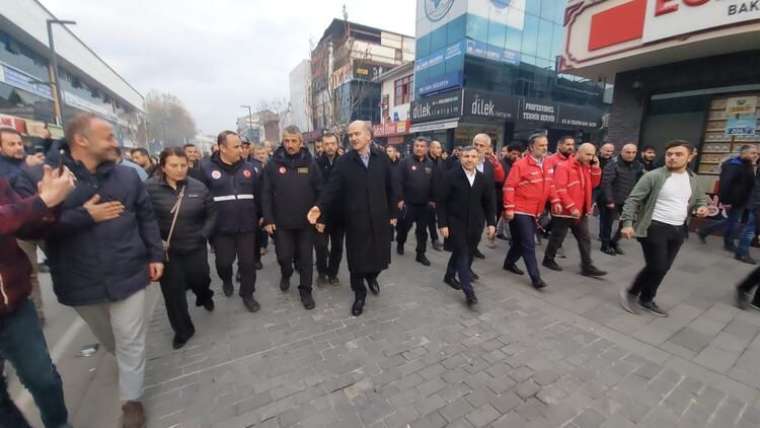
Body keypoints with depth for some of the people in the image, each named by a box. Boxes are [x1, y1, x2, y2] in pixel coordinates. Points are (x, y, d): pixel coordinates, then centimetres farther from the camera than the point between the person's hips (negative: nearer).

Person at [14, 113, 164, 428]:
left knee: (130, 344, 8)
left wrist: (156, 255, 0)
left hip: (128, 275, 0)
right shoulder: (38, 177, -7)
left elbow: (146, 218, 3)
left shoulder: (127, 175, 0)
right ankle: (126, 364, 55)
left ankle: (132, 400, 27)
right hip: (81, 282, 1)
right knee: (108, 341, 25)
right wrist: (84, 216, -20)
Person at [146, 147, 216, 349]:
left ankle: (204, 295, 49)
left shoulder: (198, 187, -4)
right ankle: (183, 330, 27)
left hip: (195, 247, 1)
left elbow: (211, 214, 3)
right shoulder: (150, 188, -10)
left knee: (199, 279, 10)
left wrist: (202, 235, -6)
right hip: (167, 249, -1)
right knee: (173, 291, 7)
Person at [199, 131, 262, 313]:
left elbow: (258, 194, 8)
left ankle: (247, 294, 25)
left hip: (247, 225, 2)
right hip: (221, 227, -1)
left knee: (248, 262, 7)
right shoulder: (207, 167, -6)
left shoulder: (248, 167, 4)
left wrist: (261, 216, 10)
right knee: (224, 261, 13)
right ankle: (227, 281, 46)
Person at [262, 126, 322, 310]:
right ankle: (286, 275, 43)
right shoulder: (273, 165, -2)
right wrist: (268, 219, -7)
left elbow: (320, 192, 0)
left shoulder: (310, 164, -1)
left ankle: (305, 290, 24)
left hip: (306, 221, 0)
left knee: (306, 257, 8)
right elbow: (266, 194, -2)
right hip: (281, 222, 0)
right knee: (284, 256, 10)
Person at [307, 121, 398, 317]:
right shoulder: (343, 162, -2)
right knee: (357, 258, 8)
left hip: (379, 218, 2)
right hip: (356, 219, -1)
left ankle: (372, 276, 44)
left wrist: (393, 212, 7)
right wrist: (320, 207, -24)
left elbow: (391, 187, 6)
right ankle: (359, 294, 30)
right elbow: (332, 188, -8)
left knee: (379, 253, 10)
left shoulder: (382, 158, 2)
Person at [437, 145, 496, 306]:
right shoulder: (450, 176, -8)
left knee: (467, 253, 14)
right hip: (455, 222, -5)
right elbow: (441, 202, -9)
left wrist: (491, 223, 2)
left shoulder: (483, 179, 5)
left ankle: (450, 275, 36)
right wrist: (443, 224, -13)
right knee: (462, 254, -6)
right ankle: (469, 290, -1)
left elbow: (489, 203, 10)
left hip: (475, 224, 5)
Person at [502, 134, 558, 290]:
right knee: (528, 245, -3)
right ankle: (535, 277, 5)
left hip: (535, 212, 8)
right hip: (520, 211, -7)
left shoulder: (547, 165, 8)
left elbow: (549, 185, 18)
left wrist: (555, 201, 8)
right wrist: (509, 208, -20)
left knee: (521, 242, 17)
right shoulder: (520, 165, -14)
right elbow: (509, 187, -17)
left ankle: (509, 263, 36)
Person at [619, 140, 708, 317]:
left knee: (663, 269, 12)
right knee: (656, 267, -10)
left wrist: (702, 206, 0)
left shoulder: (693, 179, 9)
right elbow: (633, 200, -13)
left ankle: (646, 300, 27)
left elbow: (701, 198, 25)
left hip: (678, 230, 6)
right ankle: (631, 293, 12)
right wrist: (627, 223, -22)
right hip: (655, 228, -6)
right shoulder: (653, 176, -11)